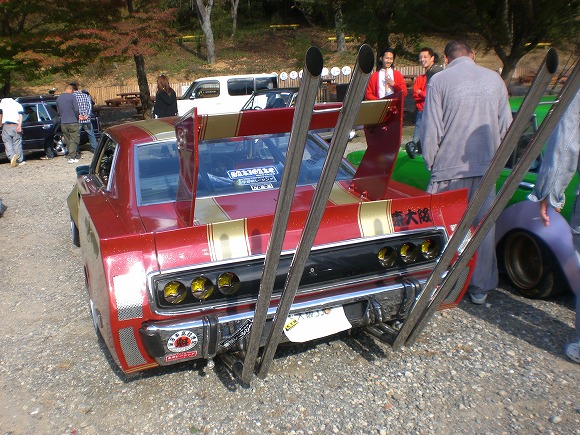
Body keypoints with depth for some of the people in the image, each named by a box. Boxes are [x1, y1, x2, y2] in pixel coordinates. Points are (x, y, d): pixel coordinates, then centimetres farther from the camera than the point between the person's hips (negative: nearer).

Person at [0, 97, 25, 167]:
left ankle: (12, 156, -22)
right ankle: (20, 160, 7)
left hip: (6, 125, -1)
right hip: (16, 126, 1)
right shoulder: (18, 104, 18)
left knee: (7, 142, 1)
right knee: (17, 143, 6)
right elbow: (20, 114, 1)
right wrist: (19, 126, -9)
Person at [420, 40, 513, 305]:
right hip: (486, 169, 4)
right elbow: (506, 126, 10)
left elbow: (430, 129, -7)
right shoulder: (495, 79, 7)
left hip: (450, 169, -3)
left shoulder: (439, 81, -5)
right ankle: (480, 288, 20)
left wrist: (431, 163, 5)